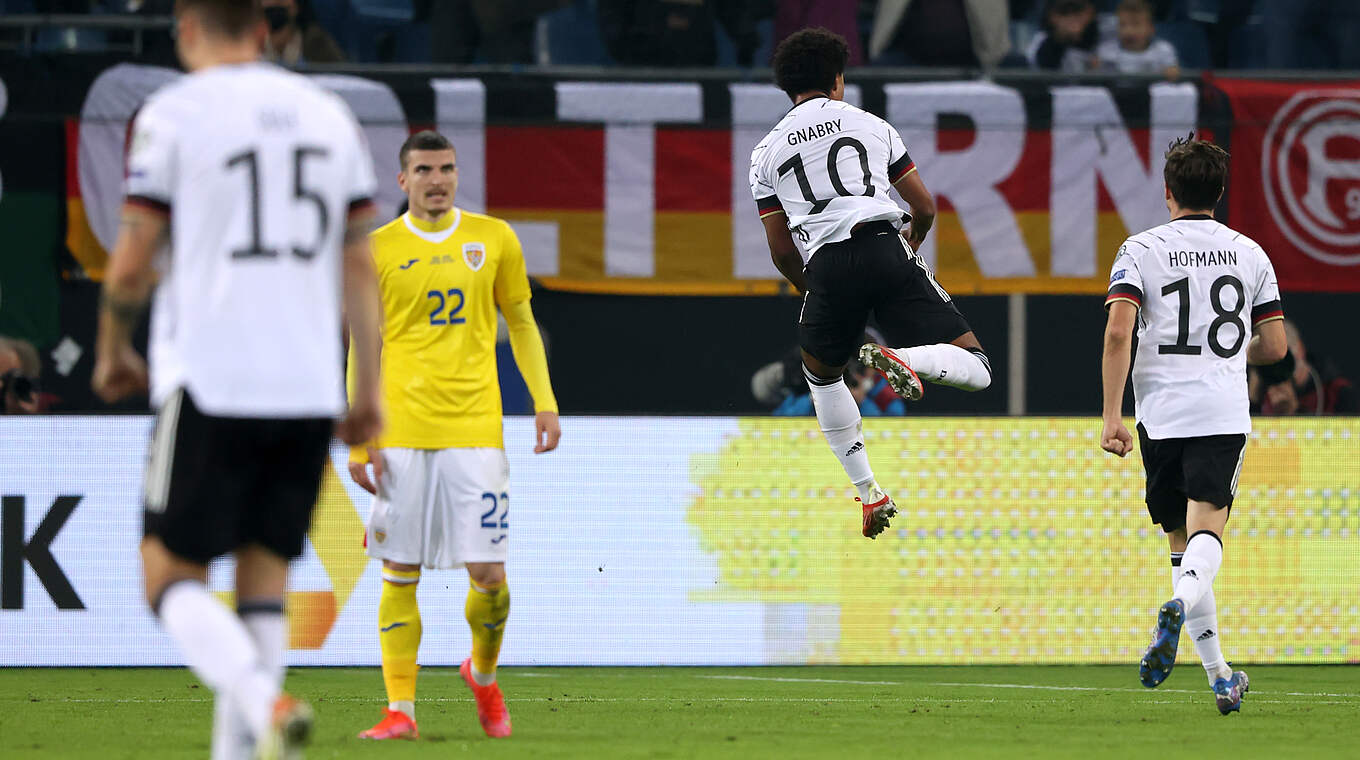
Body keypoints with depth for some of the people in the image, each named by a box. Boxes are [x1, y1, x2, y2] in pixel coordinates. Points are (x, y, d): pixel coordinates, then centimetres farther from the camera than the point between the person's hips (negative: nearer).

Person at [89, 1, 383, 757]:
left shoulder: (173, 114, -3)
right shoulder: (329, 114, 11)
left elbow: (132, 264, -3)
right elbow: (360, 266, 11)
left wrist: (113, 348, 14)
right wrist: (369, 388, 14)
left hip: (210, 382, -5)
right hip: (310, 384, 5)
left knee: (172, 573, 1)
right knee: (265, 572, 12)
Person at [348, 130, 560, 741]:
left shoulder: (493, 238, 8)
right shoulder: (378, 249, 3)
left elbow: (521, 323, 17)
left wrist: (544, 402, 7)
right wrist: (358, 438, -1)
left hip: (475, 430, 1)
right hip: (400, 432, -1)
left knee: (488, 571, -5)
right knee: (400, 573, -3)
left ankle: (484, 674, 23)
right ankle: (400, 709, 1)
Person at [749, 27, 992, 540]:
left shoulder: (767, 151, 20)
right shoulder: (870, 124, 19)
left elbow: (781, 251, 17)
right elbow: (925, 206, 20)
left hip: (826, 266, 1)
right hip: (885, 250, -1)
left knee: (821, 373, 29)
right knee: (975, 372, 0)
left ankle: (868, 492, 19)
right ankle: (902, 359, -32)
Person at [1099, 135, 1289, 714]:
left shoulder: (1141, 250, 3)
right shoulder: (1249, 253, 10)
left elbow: (1118, 332, -10)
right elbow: (1274, 347, 11)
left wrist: (1111, 416, -8)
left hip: (1162, 415, 0)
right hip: (1224, 415, 0)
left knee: (1181, 541, 10)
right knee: (1206, 531, -10)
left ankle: (1220, 676, 9)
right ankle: (1180, 605, -44)